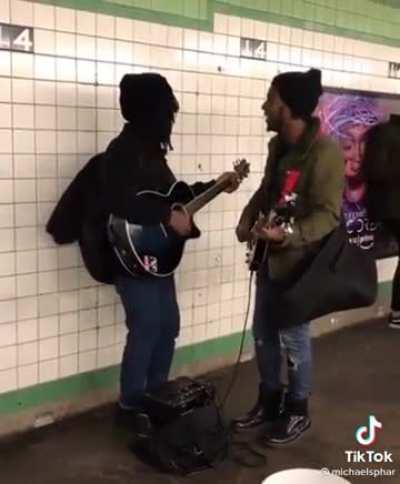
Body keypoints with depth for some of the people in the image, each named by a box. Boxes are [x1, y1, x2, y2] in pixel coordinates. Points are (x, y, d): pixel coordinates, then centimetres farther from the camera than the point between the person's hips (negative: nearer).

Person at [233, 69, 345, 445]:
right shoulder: (278, 145, 6)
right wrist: (247, 220, 3)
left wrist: (288, 236, -37)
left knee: (293, 337, 5)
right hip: (270, 257, 8)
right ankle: (269, 401, 34)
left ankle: (297, 412, 25)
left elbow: (329, 214, -24)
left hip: (300, 262, -8)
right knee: (262, 332, 15)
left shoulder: (325, 152, -21)